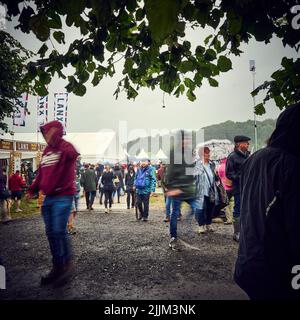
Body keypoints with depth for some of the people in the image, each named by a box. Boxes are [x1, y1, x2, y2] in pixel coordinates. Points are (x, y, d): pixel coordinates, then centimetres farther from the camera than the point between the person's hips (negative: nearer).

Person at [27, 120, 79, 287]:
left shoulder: (65, 146, -8)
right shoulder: (47, 150, 15)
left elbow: (73, 155, -34)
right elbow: (41, 173, 20)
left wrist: (56, 140, -35)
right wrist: (32, 190, 12)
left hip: (63, 197, -8)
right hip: (48, 197, 8)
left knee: (59, 231, -11)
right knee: (51, 233, 10)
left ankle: (68, 263, 12)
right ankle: (57, 267, 23)